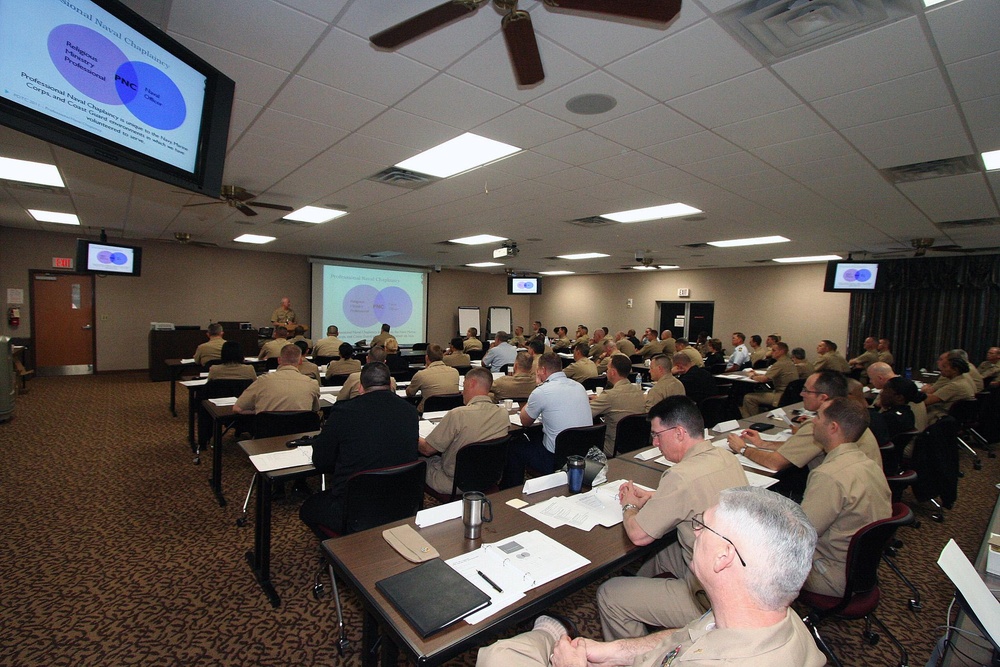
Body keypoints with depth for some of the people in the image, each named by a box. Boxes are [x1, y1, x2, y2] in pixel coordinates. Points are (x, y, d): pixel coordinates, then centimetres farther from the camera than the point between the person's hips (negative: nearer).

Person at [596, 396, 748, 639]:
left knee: (608, 595, 0)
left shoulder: (682, 475, -29)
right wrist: (651, 496, 11)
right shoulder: (727, 459, -2)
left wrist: (629, 506, 0)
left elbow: (638, 535, -20)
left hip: (710, 598, -9)